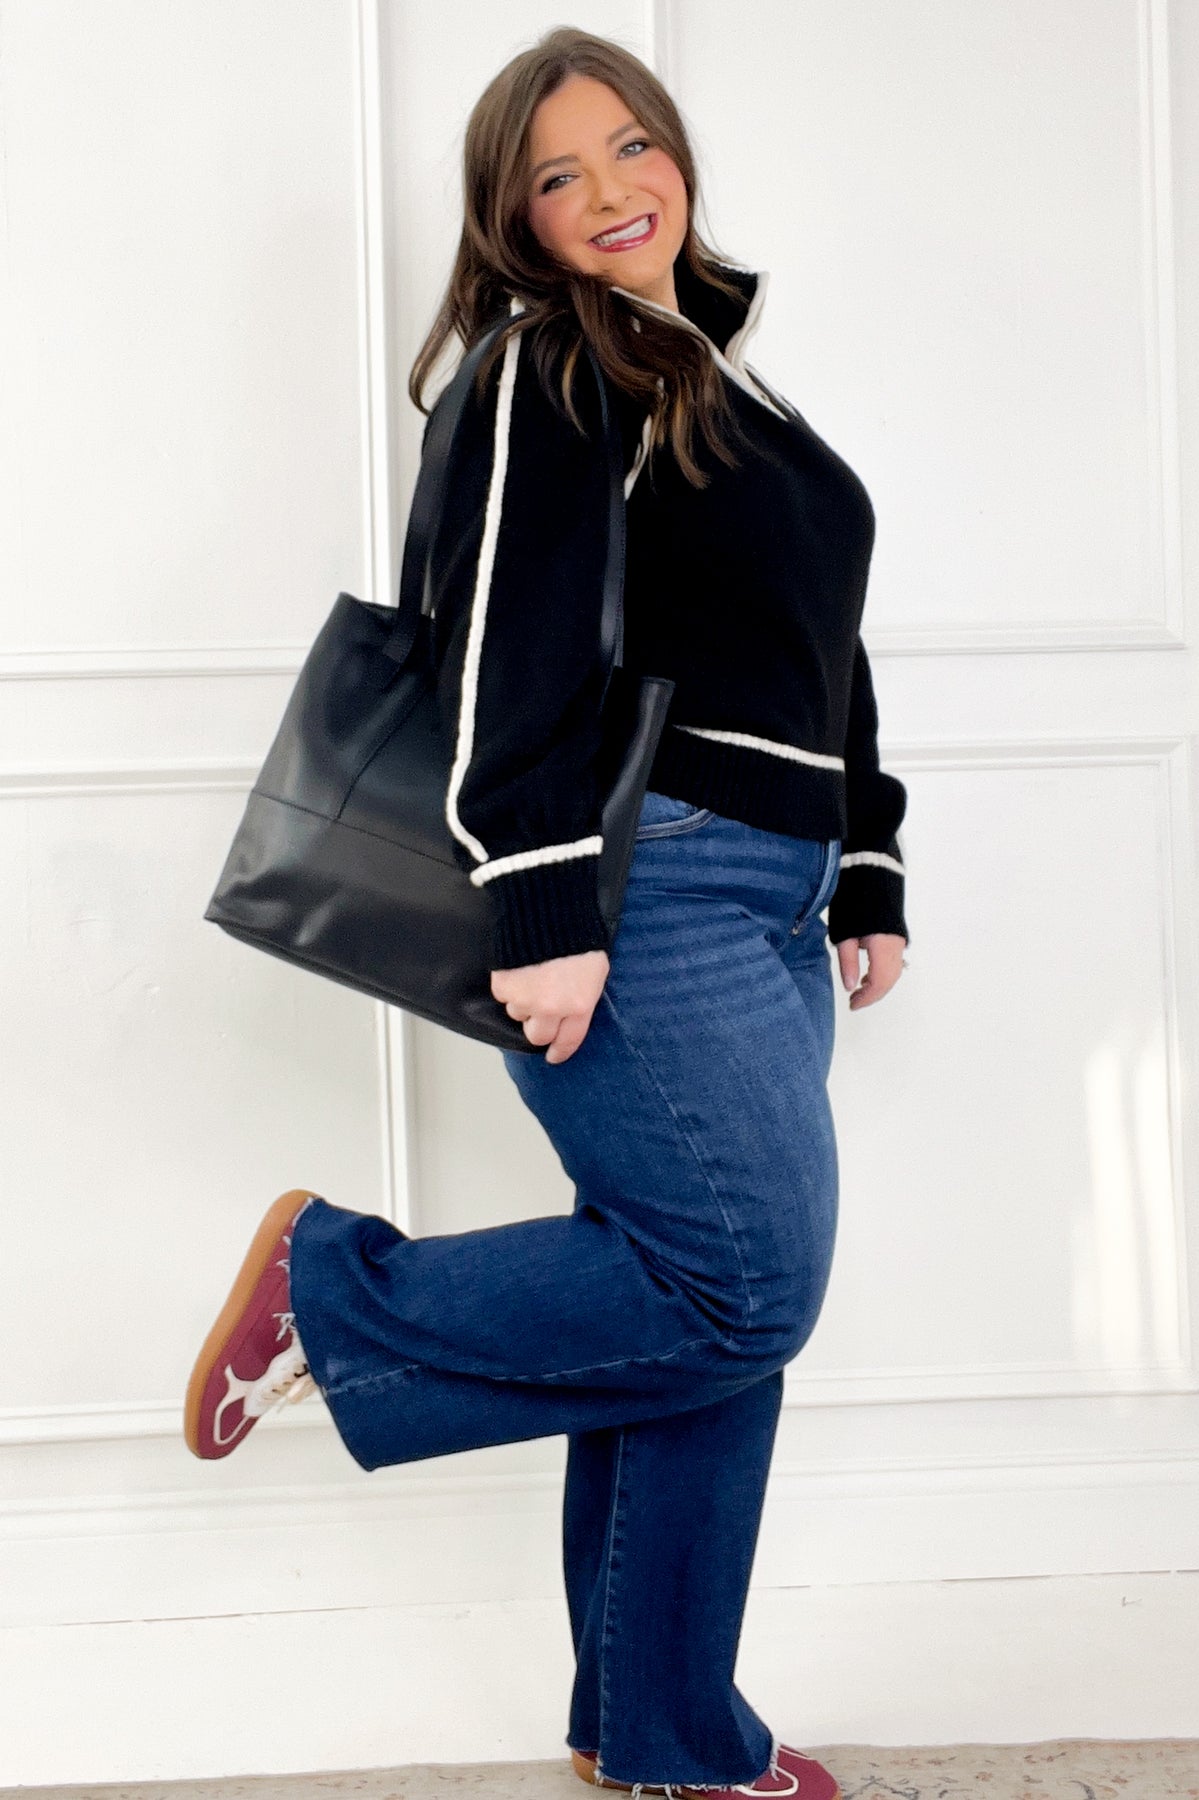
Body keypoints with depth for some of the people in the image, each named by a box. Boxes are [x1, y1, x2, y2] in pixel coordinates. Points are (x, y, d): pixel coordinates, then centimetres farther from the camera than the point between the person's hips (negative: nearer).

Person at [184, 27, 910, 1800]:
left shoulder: (729, 378, 22)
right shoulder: (546, 373, -4)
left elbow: (824, 655, 25)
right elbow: (507, 658, -15)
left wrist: (869, 880, 20)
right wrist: (546, 919, -22)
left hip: (767, 902, 9)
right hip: (641, 893, -9)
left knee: (701, 1312, 9)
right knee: (743, 1284, -14)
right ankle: (334, 1288, 0)